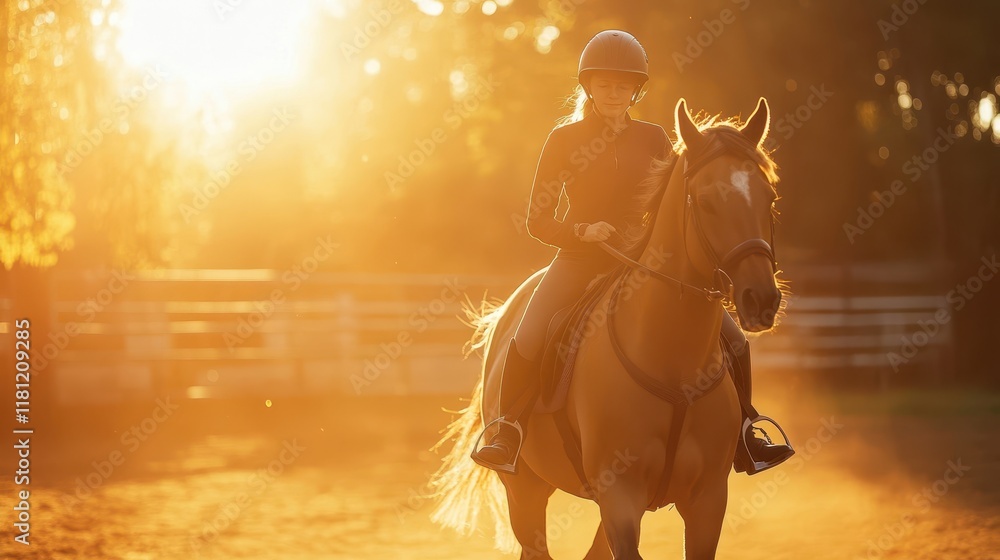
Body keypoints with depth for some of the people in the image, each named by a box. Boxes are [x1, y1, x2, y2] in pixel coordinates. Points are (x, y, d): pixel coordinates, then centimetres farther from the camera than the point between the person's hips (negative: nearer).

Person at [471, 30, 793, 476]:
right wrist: (583, 232, -17)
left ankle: (741, 438, 12)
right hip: (579, 263, -2)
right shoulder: (564, 139, 0)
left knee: (731, 339, -7)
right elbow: (538, 220, 1)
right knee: (528, 342, -29)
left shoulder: (652, 139, 7)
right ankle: (507, 434, -8)